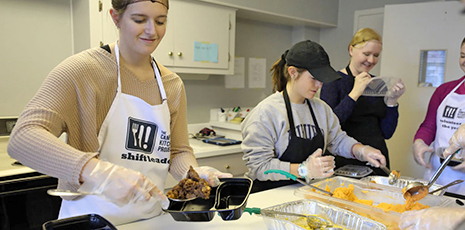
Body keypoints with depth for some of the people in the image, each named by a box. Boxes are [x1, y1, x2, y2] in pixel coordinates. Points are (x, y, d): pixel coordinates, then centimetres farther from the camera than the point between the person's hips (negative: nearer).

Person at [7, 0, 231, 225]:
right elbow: (22, 138, -25)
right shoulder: (82, 69, -15)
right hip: (90, 219, -4)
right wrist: (98, 172, -40)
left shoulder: (173, 85, 2)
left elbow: (179, 151, 6)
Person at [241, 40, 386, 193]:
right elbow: (259, 166, -20)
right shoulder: (266, 111, -15)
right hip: (271, 194, -3)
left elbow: (338, 139, 17)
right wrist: (304, 170, -29)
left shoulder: (321, 108, 11)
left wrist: (362, 150, -3)